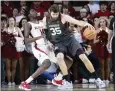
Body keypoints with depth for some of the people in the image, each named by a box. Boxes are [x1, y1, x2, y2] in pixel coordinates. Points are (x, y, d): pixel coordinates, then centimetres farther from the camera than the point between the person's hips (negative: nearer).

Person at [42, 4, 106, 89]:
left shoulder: (63, 17, -16)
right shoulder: (45, 20, -6)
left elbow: (77, 22, -26)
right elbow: (44, 31, 13)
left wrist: (85, 24, -46)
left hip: (69, 39, -1)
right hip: (58, 43, 1)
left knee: (84, 57, -10)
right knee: (59, 57, -31)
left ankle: (97, 79, 6)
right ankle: (68, 82, -22)